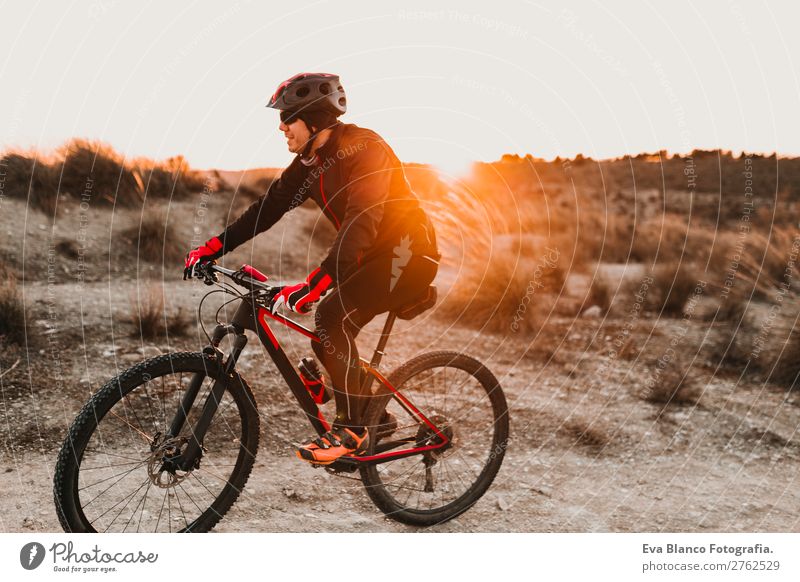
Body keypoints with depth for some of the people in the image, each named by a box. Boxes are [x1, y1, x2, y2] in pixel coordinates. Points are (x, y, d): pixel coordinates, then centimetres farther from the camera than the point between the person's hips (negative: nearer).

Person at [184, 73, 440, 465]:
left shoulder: (364, 149, -22)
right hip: (371, 258, 9)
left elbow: (361, 222, -34)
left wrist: (316, 282, -44)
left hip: (407, 255, -9)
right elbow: (269, 207, 4)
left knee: (332, 317, -24)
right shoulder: (310, 161, 5)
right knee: (327, 338, 4)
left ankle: (350, 430, -13)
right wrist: (214, 247, -4)